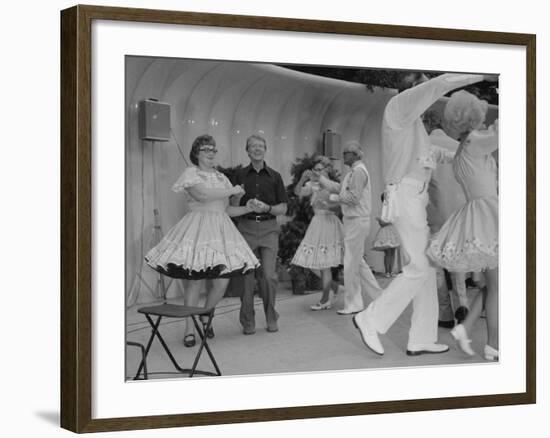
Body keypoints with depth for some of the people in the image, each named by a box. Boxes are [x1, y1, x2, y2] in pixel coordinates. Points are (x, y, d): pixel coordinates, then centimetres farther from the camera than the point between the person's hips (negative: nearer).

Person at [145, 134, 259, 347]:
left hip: (222, 230, 5)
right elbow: (202, 195, -16)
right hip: (199, 228, -5)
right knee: (196, 280, -8)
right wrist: (232, 190, -8)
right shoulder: (191, 173, 2)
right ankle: (189, 329, 2)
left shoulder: (221, 177, 20)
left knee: (222, 282, -3)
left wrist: (250, 208, 8)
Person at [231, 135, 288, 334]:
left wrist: (267, 208, -11)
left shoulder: (274, 176, 8)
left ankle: (271, 318, 8)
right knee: (247, 276, -2)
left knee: (269, 276, -7)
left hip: (268, 228, 0)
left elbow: (283, 207, 7)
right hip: (246, 226, 0)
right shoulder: (240, 175, 8)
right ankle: (247, 321, 8)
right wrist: (246, 205, -12)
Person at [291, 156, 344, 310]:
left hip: (329, 223, -6)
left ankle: (325, 300, 3)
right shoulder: (313, 186, 7)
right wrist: (303, 178, -26)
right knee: (312, 263, 7)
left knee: (324, 264, -5)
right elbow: (298, 192, -8)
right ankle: (332, 285, 29)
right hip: (316, 224, 6)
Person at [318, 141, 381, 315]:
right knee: (358, 261, 14)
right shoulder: (353, 172, 17)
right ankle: (377, 296, 20)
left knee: (351, 263, -4)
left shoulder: (359, 171, -15)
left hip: (357, 221, -10)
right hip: (353, 221, 10)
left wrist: (333, 198, -10)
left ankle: (352, 304, 2)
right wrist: (319, 178, 18)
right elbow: (339, 188, 18)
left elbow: (353, 197, -21)